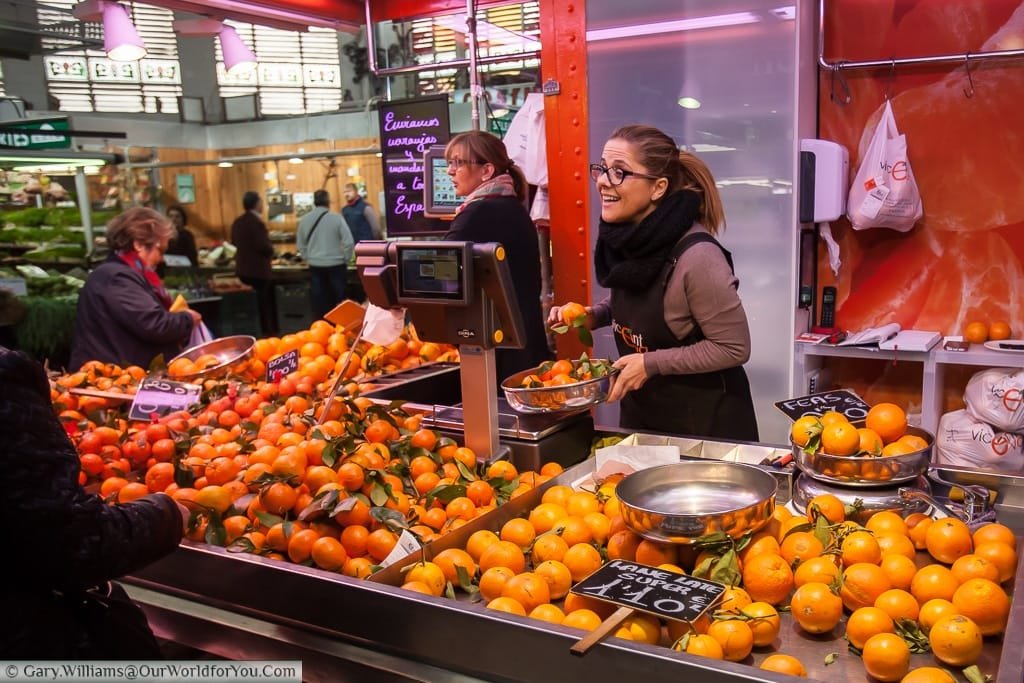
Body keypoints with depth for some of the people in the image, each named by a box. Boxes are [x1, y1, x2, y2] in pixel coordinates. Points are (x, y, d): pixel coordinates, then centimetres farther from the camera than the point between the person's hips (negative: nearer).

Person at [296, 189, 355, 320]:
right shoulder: (336, 218, -10)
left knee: (319, 300, 9)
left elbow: (300, 244, 8)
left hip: (315, 266, 3)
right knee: (339, 299, 8)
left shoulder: (304, 220, 1)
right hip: (336, 264, -3)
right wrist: (346, 260, 3)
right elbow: (348, 242, -11)